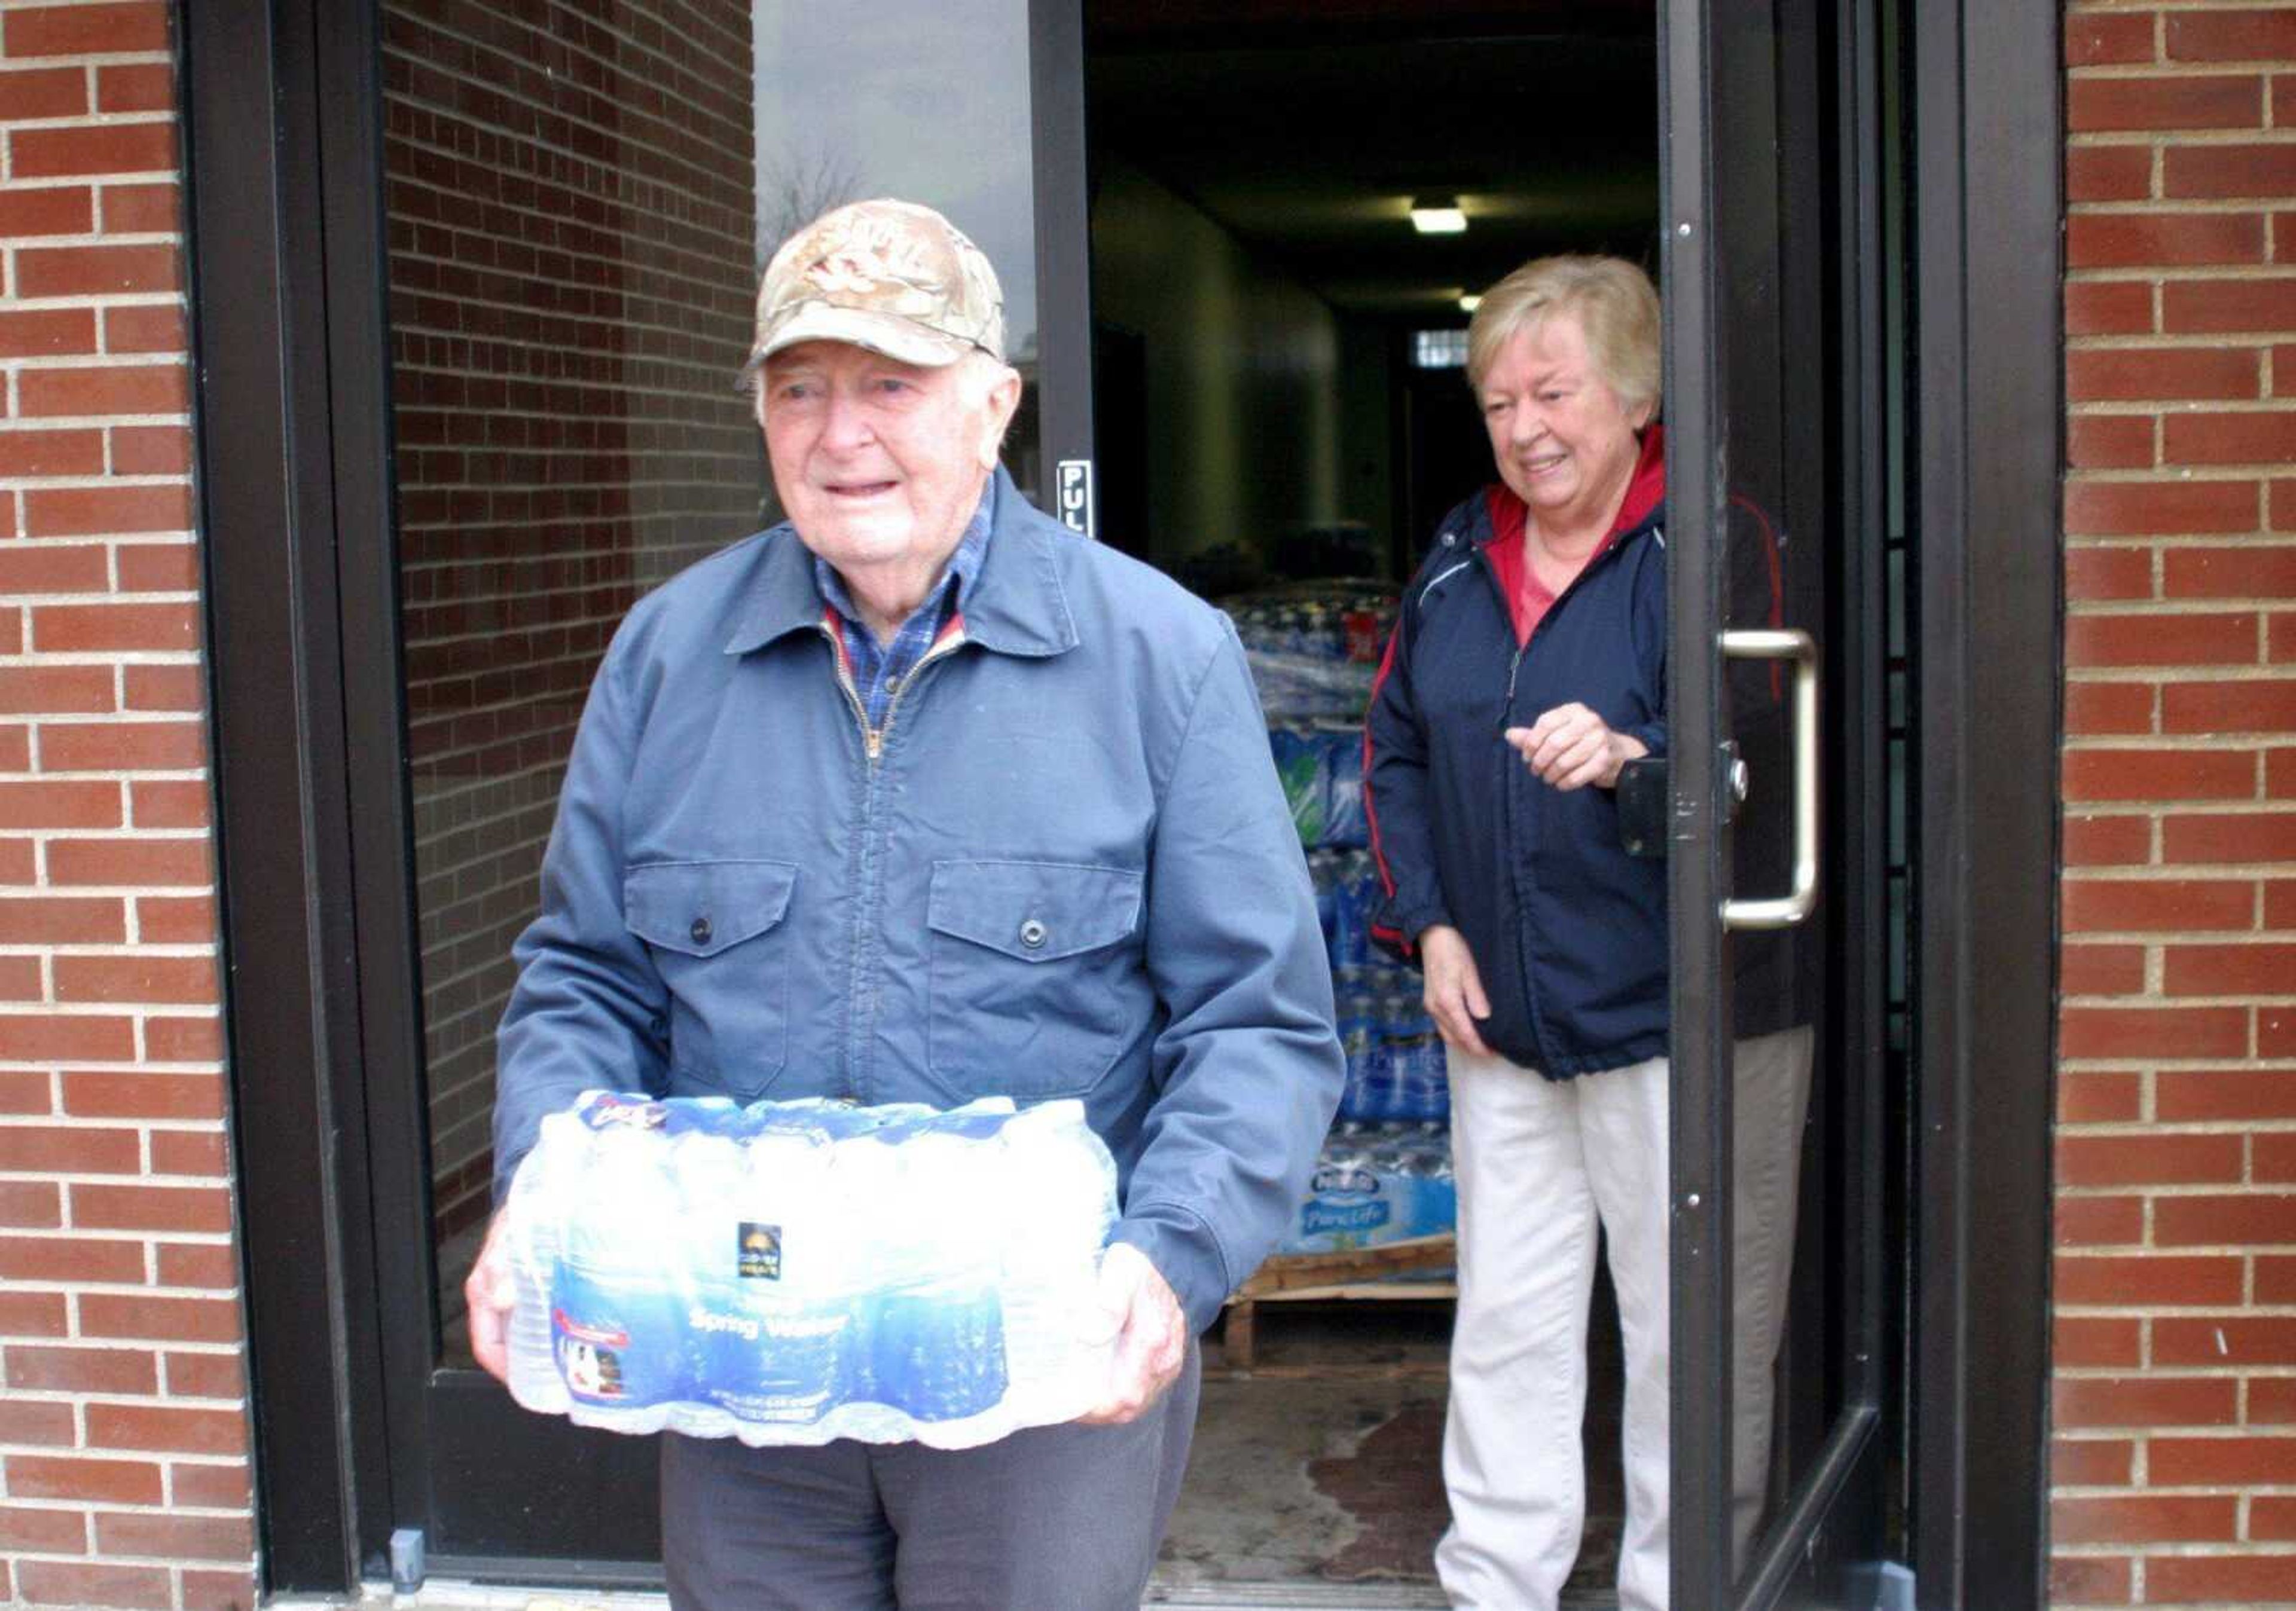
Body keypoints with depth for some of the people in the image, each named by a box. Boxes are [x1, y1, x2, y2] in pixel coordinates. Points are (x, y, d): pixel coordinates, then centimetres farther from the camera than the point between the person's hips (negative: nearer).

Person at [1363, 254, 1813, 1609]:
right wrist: (1429, 922, 6)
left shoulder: (1714, 545, -9)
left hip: (1679, 1016, -5)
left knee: (1692, 1338, 5)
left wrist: (1630, 756, -38)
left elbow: (1758, 742, -19)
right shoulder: (1462, 558, 10)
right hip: (1505, 1017, 6)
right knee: (1507, 1320, 14)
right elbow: (1395, 749, 17)